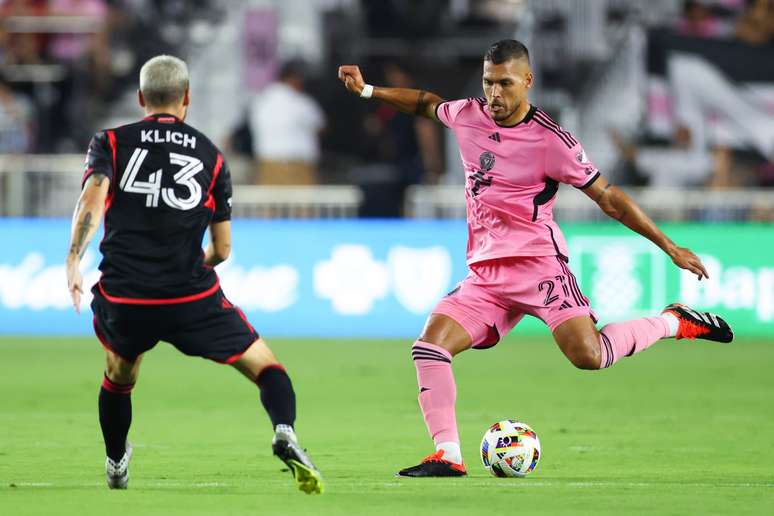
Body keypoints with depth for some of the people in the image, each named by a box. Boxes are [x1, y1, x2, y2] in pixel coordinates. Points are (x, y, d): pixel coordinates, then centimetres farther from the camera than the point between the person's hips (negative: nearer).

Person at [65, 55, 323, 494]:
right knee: (266, 367, 8)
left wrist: (74, 260, -18)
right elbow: (222, 249, 13)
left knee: (119, 377, 32)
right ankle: (285, 434, -20)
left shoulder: (111, 143, 7)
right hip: (193, 300, -1)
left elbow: (92, 200, -14)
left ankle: (115, 466, 44)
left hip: (123, 299, 1)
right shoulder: (211, 157, 10)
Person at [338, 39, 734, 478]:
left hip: (537, 261, -6)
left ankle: (675, 321, 0)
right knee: (429, 346, -13)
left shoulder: (551, 140, -7)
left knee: (588, 355, -24)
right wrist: (368, 90, 30)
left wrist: (671, 248, -2)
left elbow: (608, 198, -2)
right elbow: (426, 102, 33)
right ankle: (448, 456, -11)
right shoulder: (467, 116, 8)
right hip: (485, 273, 6)